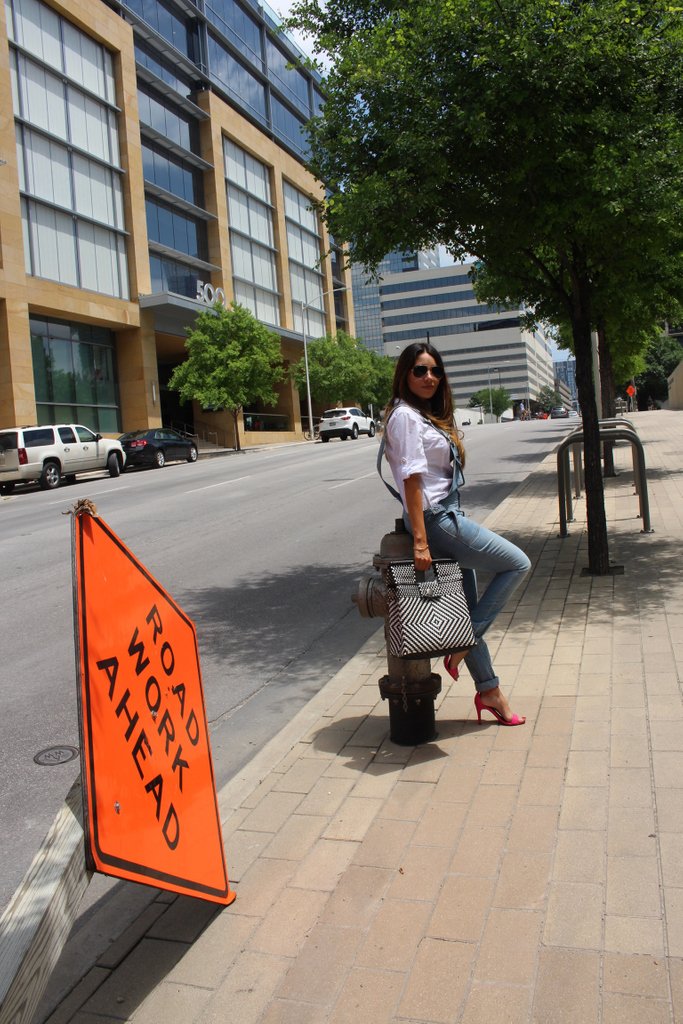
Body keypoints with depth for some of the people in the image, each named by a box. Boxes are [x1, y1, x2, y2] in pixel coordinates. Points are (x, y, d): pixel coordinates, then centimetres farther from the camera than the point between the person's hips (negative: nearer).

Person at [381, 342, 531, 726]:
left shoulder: (430, 416, 18)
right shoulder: (405, 415, -11)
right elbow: (411, 479, -19)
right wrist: (420, 541, -23)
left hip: (450, 516, 9)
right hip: (436, 519, -9)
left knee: (468, 608, 13)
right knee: (518, 564, -4)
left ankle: (489, 690, 24)